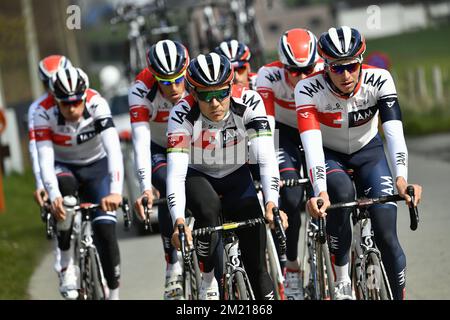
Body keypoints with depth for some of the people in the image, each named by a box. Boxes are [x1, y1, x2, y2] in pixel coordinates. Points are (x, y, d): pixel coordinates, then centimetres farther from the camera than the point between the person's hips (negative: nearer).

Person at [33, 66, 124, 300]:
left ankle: (114, 294, -1)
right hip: (63, 167, 0)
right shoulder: (43, 113, -26)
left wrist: (116, 191, -53)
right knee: (64, 186, -35)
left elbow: (113, 149, -39)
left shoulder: (97, 105, -29)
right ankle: (66, 264, -22)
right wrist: (53, 197, -49)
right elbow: (45, 160, -32)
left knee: (105, 228, -17)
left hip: (96, 167, 0)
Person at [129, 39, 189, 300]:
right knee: (169, 190, -28)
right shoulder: (141, 90, -32)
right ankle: (174, 268, -19)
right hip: (159, 150, -1)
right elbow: (141, 141, -37)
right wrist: (146, 187, -49)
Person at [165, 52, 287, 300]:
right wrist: (179, 221, -51)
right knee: (208, 209, -34)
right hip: (197, 176, -1)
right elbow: (176, 173, -37)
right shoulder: (183, 115, -30)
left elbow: (266, 158, -33)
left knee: (256, 257, -10)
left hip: (236, 177, 1)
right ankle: (207, 280, -14)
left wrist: (272, 203, -49)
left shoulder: (249, 103, -27)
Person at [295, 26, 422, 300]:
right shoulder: (309, 89, -29)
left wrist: (401, 179, -52)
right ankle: (342, 284, -21)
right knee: (342, 192, -35)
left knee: (387, 235, -13)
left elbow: (394, 131, -37)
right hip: (329, 154, -1)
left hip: (368, 151, 1)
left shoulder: (379, 80, -27)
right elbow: (312, 144, -39)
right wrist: (320, 192, -53)